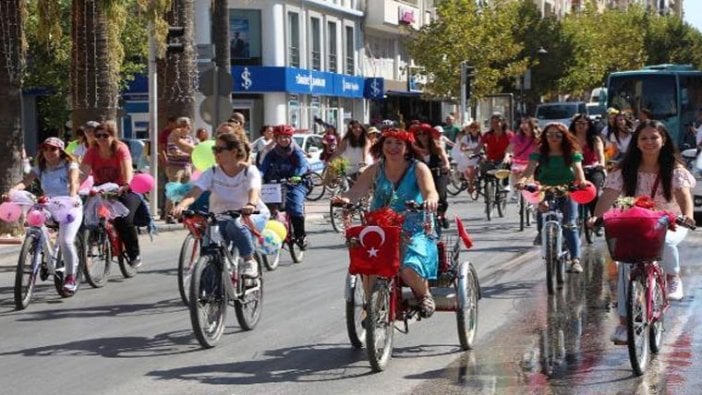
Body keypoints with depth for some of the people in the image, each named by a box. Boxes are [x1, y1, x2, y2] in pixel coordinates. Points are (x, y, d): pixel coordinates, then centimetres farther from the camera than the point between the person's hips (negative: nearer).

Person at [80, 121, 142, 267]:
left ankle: (134, 255, -6)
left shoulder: (120, 148, -13)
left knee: (124, 220, -24)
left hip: (122, 191, -3)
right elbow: (84, 171, -18)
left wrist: (126, 185, -48)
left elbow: (127, 168, -28)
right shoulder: (92, 151, -6)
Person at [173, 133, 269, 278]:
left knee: (235, 225, -36)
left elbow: (254, 190, -33)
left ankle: (249, 261, -17)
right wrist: (181, 205, -44)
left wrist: (250, 205, -58)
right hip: (222, 217, 2)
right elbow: (194, 192, -21)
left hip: (254, 215, -2)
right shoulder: (212, 173, -6)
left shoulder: (250, 171, -13)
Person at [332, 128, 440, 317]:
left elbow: (430, 192, -18)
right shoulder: (376, 170, 6)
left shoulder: (418, 168, -1)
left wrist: (430, 200, -43)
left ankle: (424, 294, 6)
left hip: (414, 233, -2)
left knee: (409, 269, -28)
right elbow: (357, 190, -7)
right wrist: (344, 198, -31)